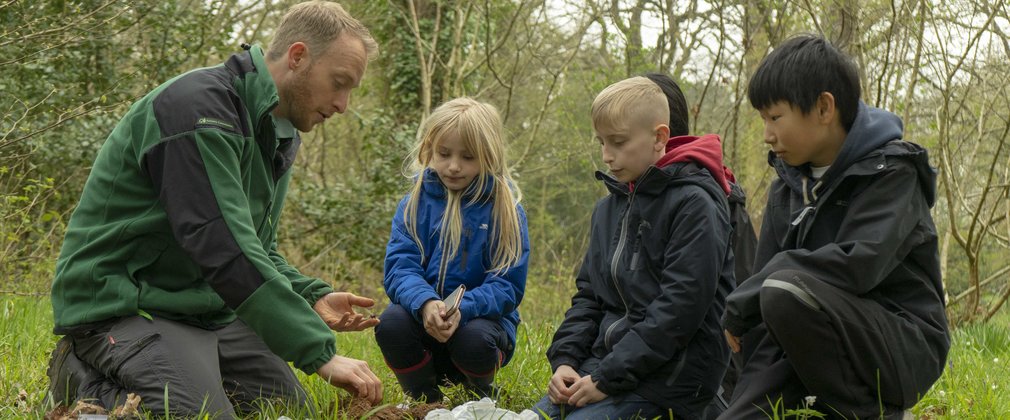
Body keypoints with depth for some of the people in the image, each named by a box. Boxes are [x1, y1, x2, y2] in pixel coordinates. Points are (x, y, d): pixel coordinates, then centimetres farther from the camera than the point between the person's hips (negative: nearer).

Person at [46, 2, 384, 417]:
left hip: (209, 310, 10)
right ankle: (87, 383, 1)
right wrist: (321, 352, -31)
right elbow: (225, 251, -30)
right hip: (123, 304, -10)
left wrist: (313, 297, -3)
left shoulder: (276, 134, 11)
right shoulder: (198, 106, -21)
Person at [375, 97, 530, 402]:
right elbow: (399, 268, -8)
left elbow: (508, 286, -10)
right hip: (422, 315, 2)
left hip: (481, 317, -2)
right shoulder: (415, 203, 2)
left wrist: (463, 309, -30)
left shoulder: (505, 209, -5)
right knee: (391, 323, -30)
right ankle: (426, 399, 0)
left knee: (474, 338, -35)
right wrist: (425, 303, -31)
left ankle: (482, 394, 3)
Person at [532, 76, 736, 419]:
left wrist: (608, 378, -18)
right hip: (603, 363, 7)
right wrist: (564, 360, 0)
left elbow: (680, 306, -18)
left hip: (667, 376, -7)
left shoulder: (693, 204, -11)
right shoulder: (609, 207, 16)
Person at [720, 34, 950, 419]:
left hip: (905, 348, -5)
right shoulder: (787, 191, 9)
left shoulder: (890, 172, -10)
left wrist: (742, 303, -20)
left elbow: (859, 264, -27)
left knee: (786, 293, -32)